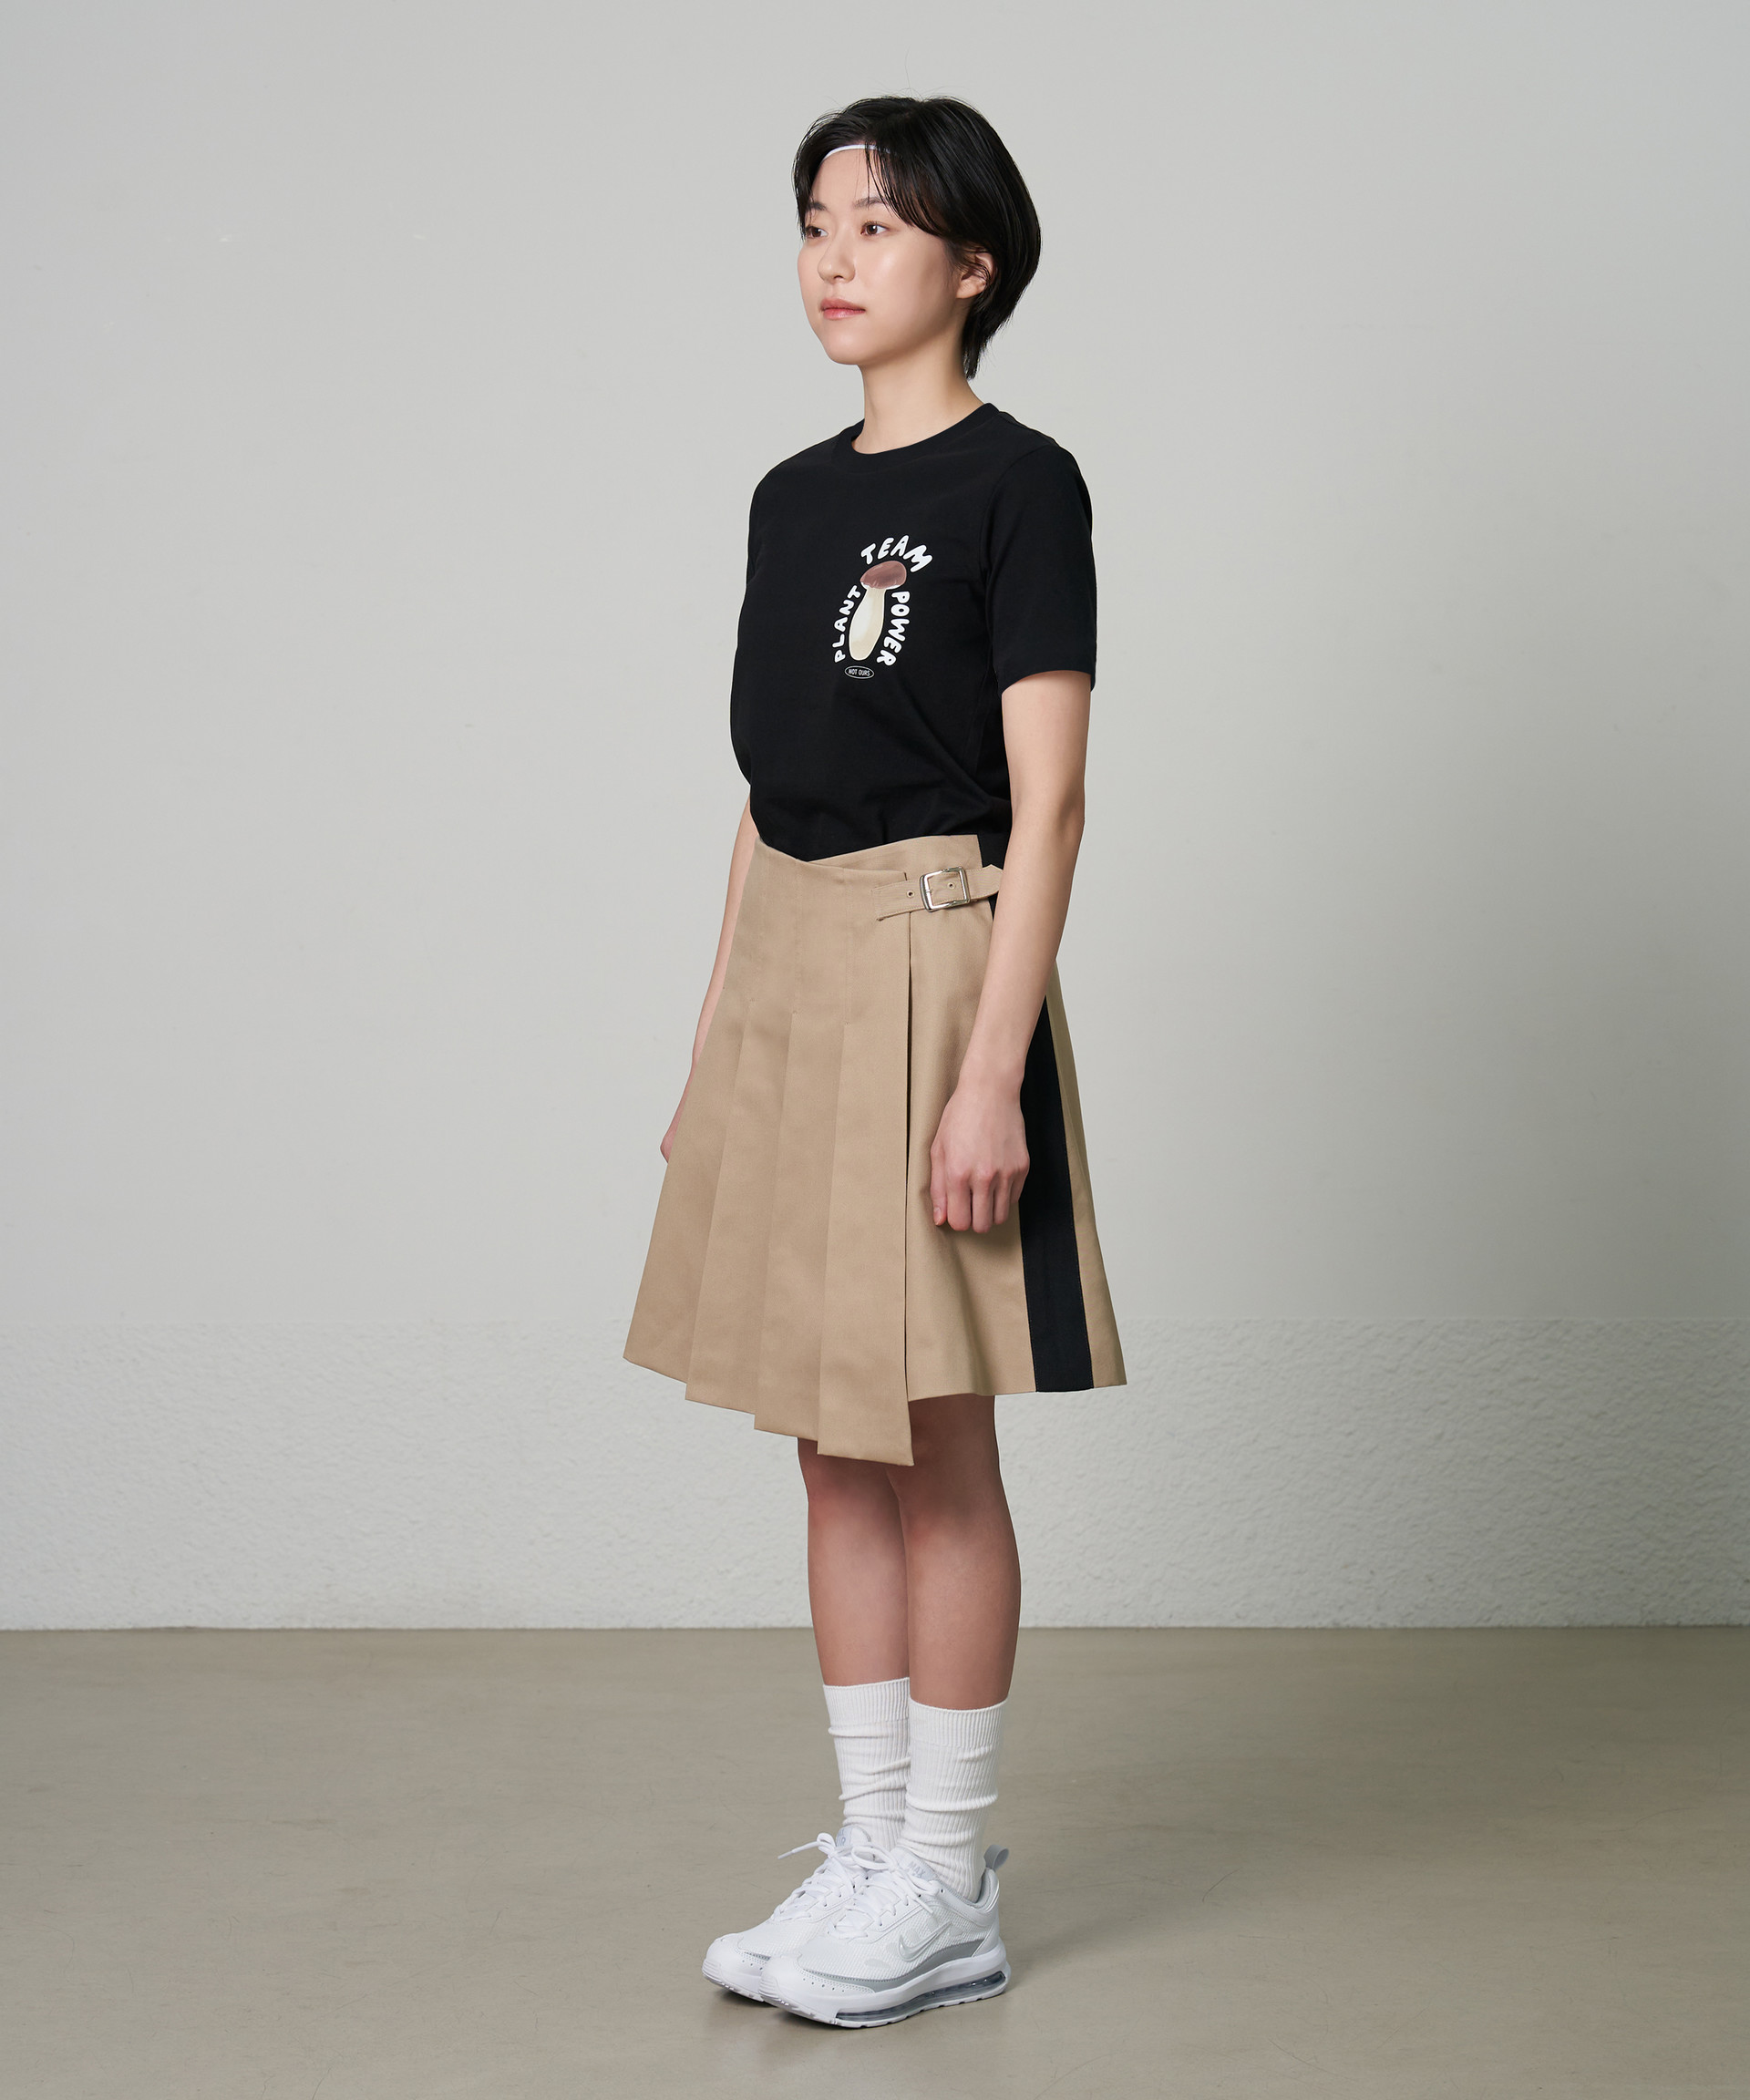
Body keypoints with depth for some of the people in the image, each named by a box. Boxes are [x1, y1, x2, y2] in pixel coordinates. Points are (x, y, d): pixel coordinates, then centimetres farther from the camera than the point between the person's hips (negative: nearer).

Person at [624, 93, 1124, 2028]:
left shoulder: (1016, 485, -7)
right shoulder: (792, 497, 13)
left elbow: (1045, 801, -12)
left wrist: (992, 1072, -19)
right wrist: (715, 1049, 15)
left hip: (929, 967, -7)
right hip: (784, 974, 7)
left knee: (938, 1447, 0)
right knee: (835, 1449, 10)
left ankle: (945, 1888, 12)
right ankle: (871, 1852, 21)